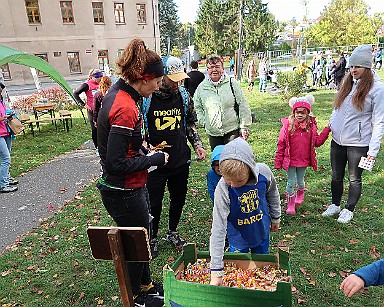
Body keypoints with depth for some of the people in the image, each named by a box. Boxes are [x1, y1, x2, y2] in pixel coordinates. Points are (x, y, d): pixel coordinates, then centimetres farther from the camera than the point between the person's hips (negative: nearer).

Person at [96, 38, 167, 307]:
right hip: (125, 193, -9)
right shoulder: (125, 109, -28)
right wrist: (155, 159, -17)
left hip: (128, 188, 9)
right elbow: (116, 164, -27)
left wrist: (146, 153, 6)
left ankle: (146, 284, 48)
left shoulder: (118, 94, 3)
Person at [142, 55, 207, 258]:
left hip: (180, 161, 5)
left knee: (178, 199, 18)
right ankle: (152, 238, 33)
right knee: (154, 203, 9)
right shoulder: (146, 98, -13)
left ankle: (172, 233, 42)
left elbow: (190, 123, 15)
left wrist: (197, 145, 4)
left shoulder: (183, 95, 2)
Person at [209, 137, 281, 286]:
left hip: (262, 230, 3)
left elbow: (272, 194, -2)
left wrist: (275, 218, 13)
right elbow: (218, 230, -32)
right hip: (238, 235, -3)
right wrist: (216, 272, -31)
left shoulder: (264, 172, -27)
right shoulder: (222, 190, -35)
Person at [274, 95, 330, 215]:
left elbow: (317, 142, 2)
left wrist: (327, 130, -7)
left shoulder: (311, 126, -3)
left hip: (304, 160, 3)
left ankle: (300, 196, 49)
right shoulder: (288, 125, -12)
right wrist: (278, 162, -6)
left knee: (300, 181, 19)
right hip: (290, 160, -2)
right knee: (291, 183, 4)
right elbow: (281, 144, -8)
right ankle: (290, 205, 18)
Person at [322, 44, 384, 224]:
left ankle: (349, 210, 29)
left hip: (358, 144, -5)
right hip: (337, 140, 5)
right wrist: (330, 127, 5)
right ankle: (335, 205, 36)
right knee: (336, 177, 16)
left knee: (354, 179, 11)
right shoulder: (347, 83, 7)